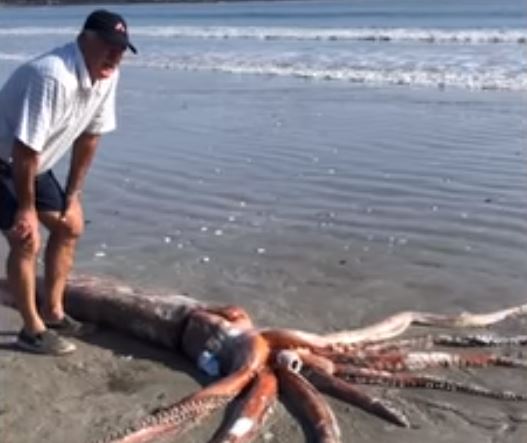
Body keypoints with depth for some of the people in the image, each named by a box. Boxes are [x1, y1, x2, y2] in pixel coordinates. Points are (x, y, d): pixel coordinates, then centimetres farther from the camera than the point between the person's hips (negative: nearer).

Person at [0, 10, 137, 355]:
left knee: (69, 226, 11)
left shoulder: (107, 76, -8)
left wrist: (73, 194, 4)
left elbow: (89, 136, 2)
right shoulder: (54, 78, -34)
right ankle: (32, 330, 5)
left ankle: (52, 313, 24)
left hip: (34, 165, 9)